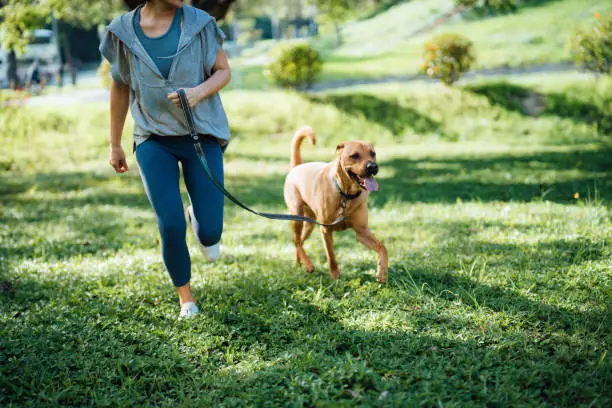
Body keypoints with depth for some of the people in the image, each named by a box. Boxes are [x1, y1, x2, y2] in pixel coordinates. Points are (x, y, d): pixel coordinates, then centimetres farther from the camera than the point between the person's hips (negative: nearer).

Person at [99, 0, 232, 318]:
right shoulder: (124, 30, -5)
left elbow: (224, 71, 0)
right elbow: (120, 87, 7)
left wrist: (199, 92, -22)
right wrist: (114, 144, 13)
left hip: (201, 135, 0)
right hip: (154, 139, 0)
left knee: (211, 232, -6)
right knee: (170, 226, -11)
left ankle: (197, 218, 34)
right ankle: (185, 297, 15)